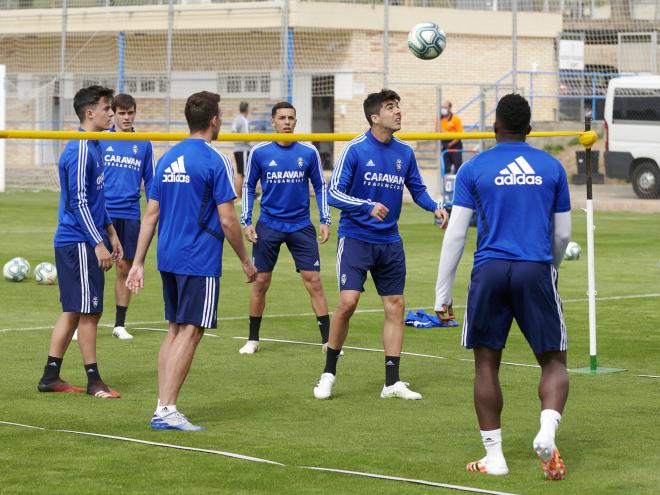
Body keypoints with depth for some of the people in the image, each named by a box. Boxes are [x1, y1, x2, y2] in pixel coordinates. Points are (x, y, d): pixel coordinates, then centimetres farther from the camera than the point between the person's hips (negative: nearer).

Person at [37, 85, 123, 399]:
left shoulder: (93, 148, 14)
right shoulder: (80, 150, -16)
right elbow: (78, 202, -19)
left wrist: (111, 233, 23)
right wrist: (99, 243, -20)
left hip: (83, 242, 10)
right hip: (79, 242, -10)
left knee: (74, 310, 12)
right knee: (88, 311, -3)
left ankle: (51, 376, 16)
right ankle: (93, 381, 4)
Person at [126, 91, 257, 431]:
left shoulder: (167, 159, 11)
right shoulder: (215, 161, -11)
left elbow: (150, 215, 11)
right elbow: (227, 220, -12)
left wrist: (138, 262, 13)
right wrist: (245, 260, -1)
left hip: (168, 259, 7)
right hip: (200, 262, -7)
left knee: (174, 331, 14)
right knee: (189, 333, -4)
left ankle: (162, 408, 12)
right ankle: (167, 410, -8)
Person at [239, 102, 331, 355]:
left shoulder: (309, 152, 1)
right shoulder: (259, 153, -1)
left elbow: (320, 187, 9)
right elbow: (248, 187, 7)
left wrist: (325, 220, 2)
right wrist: (247, 222, 0)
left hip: (301, 227, 0)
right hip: (268, 226, 0)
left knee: (313, 281, -4)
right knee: (261, 282, 4)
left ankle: (327, 340, 1)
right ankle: (253, 340, 17)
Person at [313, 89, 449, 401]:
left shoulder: (405, 152, 5)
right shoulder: (355, 149, -10)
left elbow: (417, 189, 17)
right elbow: (334, 193, -11)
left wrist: (435, 207, -3)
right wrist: (368, 206, -25)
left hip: (390, 242, 5)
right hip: (356, 237, -5)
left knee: (395, 307, 4)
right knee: (348, 301, -16)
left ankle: (392, 382, 11)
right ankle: (328, 373, 1)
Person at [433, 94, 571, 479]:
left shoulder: (474, 169, 4)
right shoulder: (551, 167, 9)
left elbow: (455, 235, 1)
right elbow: (563, 234, 14)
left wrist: (443, 294, 6)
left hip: (490, 272, 0)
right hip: (536, 271, 1)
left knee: (487, 364, 9)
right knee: (554, 361, 8)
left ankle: (494, 456, 10)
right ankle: (547, 432, -18)